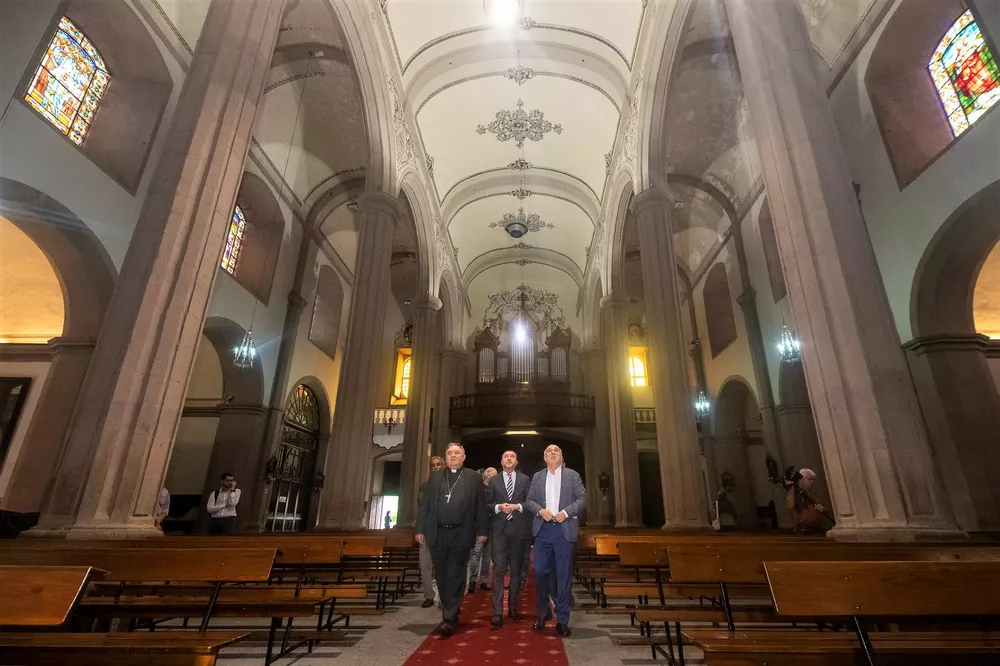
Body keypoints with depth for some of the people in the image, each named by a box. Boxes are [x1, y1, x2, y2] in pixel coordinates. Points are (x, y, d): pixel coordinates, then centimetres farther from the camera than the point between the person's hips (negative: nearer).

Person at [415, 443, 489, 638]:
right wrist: (420, 529, 4)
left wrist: (482, 530, -1)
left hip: (461, 534, -3)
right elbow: (425, 504, 9)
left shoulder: (474, 478, 4)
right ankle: (451, 613, 28)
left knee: (455, 576, -1)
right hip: (437, 533, 3)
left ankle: (449, 619, 5)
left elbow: (481, 505, 2)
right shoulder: (435, 477, 11)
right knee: (442, 576, 12)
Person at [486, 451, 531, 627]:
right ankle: (497, 612, -5)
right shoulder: (493, 481, 8)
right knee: (499, 569, -8)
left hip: (519, 530, 1)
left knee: (516, 569, 11)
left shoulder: (525, 480, 8)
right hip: (499, 530, -1)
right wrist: (498, 507, -14)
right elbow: (486, 504, 5)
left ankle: (513, 607, 26)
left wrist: (518, 506, -15)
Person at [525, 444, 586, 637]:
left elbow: (582, 498, -1)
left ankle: (562, 619, 13)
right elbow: (529, 500, 8)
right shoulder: (537, 476, 11)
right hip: (542, 529, 2)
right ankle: (543, 613, 23)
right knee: (540, 572, 4)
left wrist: (566, 512, -14)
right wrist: (540, 510, -11)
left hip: (565, 529, -2)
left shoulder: (572, 475, 6)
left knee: (564, 574, 2)